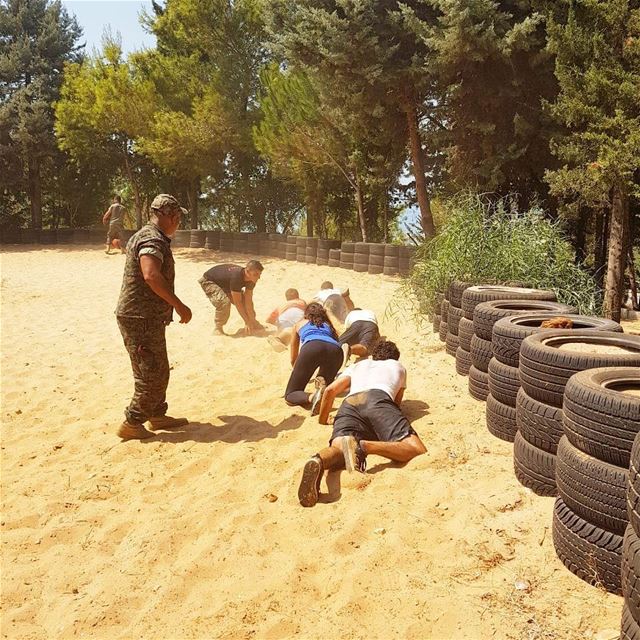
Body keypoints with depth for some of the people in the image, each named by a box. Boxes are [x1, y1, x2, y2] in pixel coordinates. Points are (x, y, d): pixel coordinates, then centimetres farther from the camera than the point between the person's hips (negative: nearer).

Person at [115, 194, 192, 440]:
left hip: (146, 318, 11)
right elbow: (151, 275, -34)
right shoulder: (153, 240, -17)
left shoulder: (147, 236, 18)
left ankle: (158, 416, 30)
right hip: (141, 318, -11)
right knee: (152, 376, -3)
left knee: (159, 371, 19)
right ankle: (131, 424, 6)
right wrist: (179, 306, -29)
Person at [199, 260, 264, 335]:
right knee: (224, 302, -31)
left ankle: (253, 324, 18)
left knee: (245, 299, -3)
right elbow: (237, 302, -37)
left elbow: (248, 301, -18)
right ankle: (218, 329, -13)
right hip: (209, 281, -7)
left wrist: (252, 321, -21)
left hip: (225, 284, 7)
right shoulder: (236, 277, -42)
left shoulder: (251, 279, -20)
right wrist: (247, 322, -31)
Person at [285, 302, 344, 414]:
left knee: (289, 396, 2)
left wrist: (298, 374, 64)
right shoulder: (328, 325, 41)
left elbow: (293, 359, 45)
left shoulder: (300, 324, 37)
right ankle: (323, 383, -10)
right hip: (335, 350, 3)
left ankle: (312, 397, -30)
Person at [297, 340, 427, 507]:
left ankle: (318, 461, -59)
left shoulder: (356, 366, 41)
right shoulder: (398, 366, 40)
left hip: (349, 404, 3)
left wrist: (323, 419, 39)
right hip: (378, 399, -2)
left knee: (338, 449, -21)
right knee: (418, 451, -15)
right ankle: (364, 446, -41)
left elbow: (330, 390, 25)